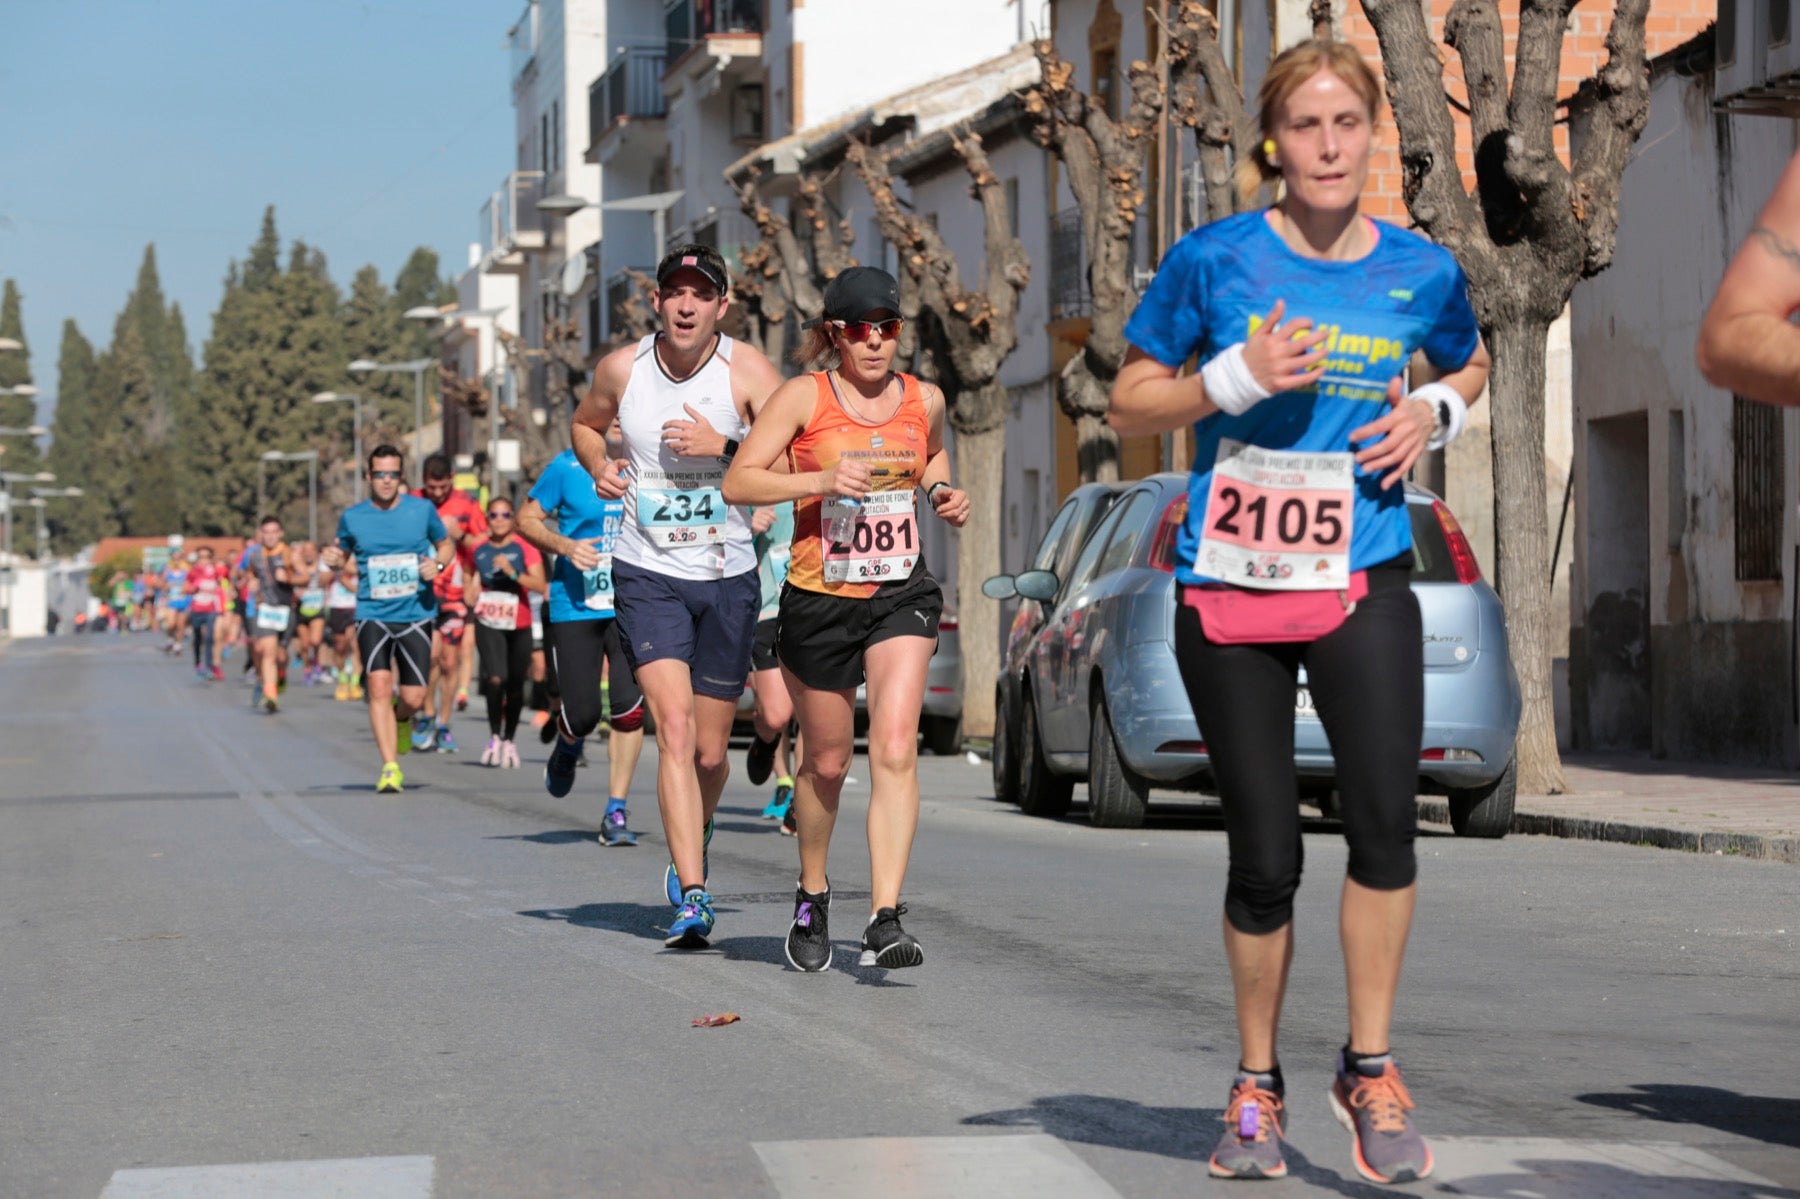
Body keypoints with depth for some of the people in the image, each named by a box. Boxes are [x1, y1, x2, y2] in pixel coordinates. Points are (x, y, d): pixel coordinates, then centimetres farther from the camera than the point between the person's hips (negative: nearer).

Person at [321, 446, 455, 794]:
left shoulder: (422, 509, 2)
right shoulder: (352, 518, 3)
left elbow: (447, 544, 16)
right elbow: (342, 553, 18)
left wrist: (438, 563, -6)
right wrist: (333, 560, -6)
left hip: (416, 613, 0)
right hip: (373, 615, 0)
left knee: (413, 699, -4)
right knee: (379, 685, -18)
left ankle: (400, 720, 35)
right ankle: (390, 768, -14)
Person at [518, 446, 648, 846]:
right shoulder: (567, 467, -4)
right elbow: (527, 518, 4)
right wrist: (565, 546, -13)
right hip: (574, 607, -1)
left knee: (629, 708, -10)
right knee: (581, 715, -1)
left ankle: (616, 812, 3)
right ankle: (568, 745, 39)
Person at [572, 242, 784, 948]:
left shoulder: (747, 372, -9)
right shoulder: (622, 369, -2)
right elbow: (585, 424, 19)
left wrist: (724, 447, -26)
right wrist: (599, 466, 0)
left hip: (728, 578, 0)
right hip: (648, 575, 0)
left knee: (709, 750, 9)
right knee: (674, 728, -18)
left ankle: (692, 846, 41)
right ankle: (692, 897, -20)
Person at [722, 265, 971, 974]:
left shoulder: (924, 400, 4)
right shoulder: (805, 397, -6)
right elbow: (738, 482, -10)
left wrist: (942, 493, 4)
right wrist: (821, 480, -23)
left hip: (901, 596, 1)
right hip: (819, 601, -1)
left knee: (895, 750, -17)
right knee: (827, 762, 12)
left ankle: (884, 918, -19)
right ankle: (813, 894, 37)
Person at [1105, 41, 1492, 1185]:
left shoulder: (1423, 270, 3)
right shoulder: (1214, 260, -4)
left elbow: (1469, 364, 24)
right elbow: (1130, 406, 2)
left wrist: (1431, 413, 2)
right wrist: (1237, 378, -14)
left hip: (1362, 580, 1)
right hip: (1229, 583, -1)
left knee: (1386, 818, -17)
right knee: (1265, 856, 3)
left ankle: (1370, 1070, 0)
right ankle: (1257, 1085, 22)